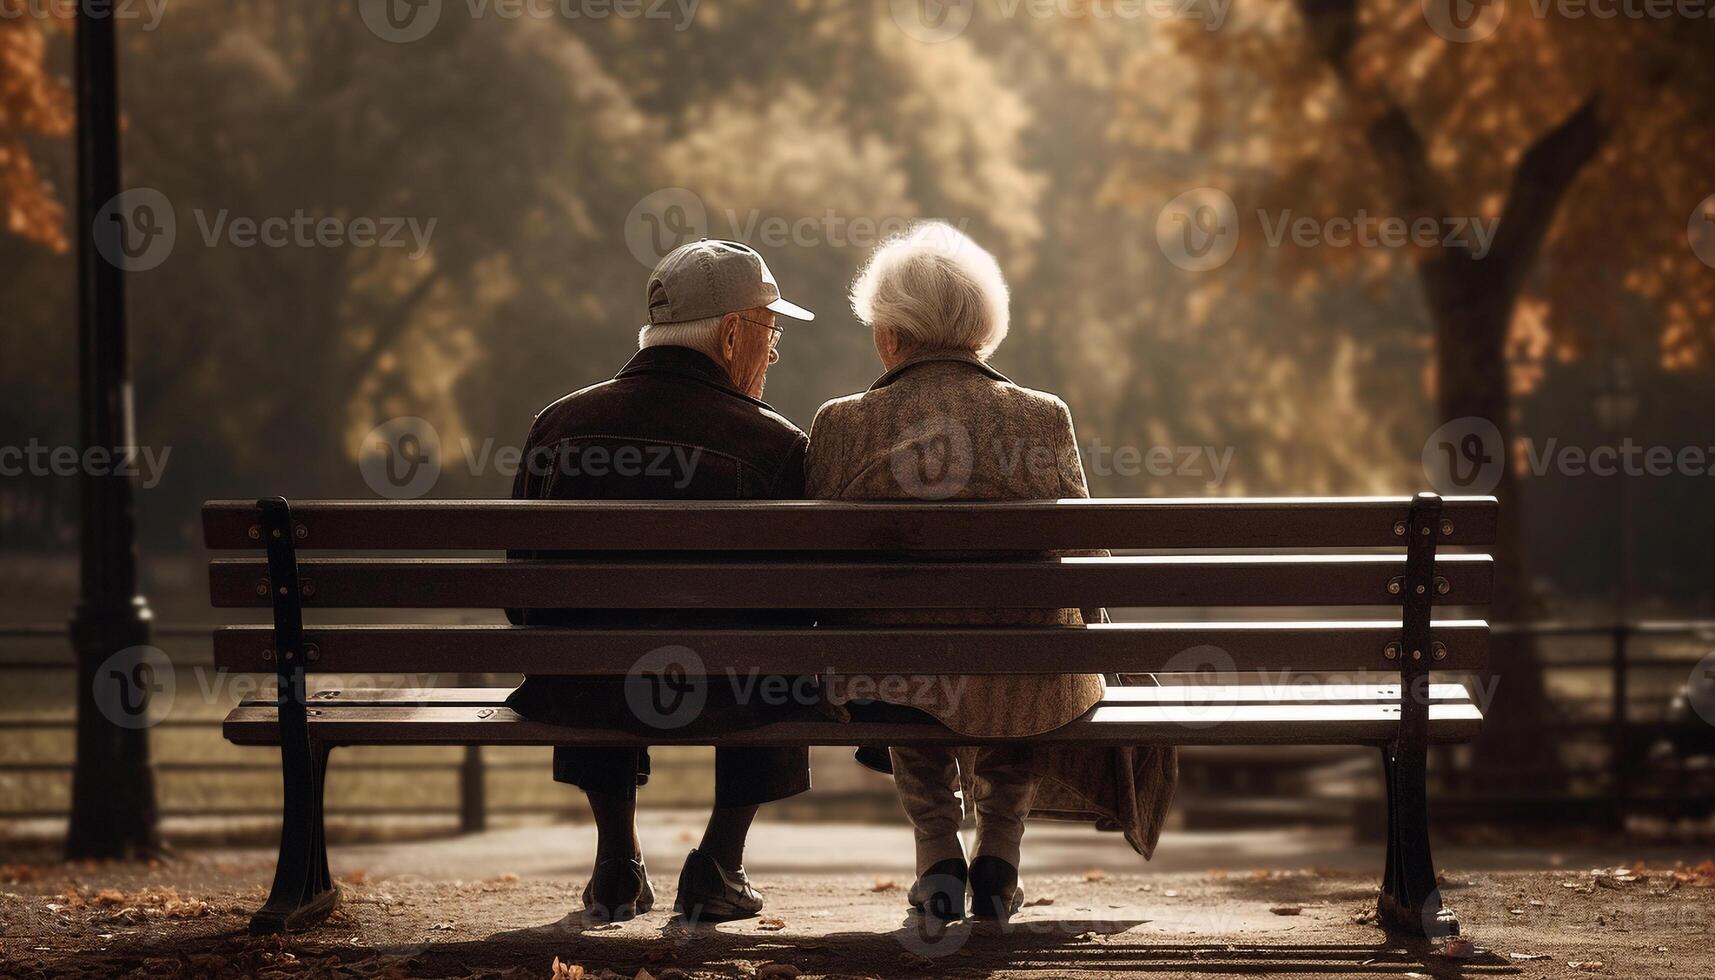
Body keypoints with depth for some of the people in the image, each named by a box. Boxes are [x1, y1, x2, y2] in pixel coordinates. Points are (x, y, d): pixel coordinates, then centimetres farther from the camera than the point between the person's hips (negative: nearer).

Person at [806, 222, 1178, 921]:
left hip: (886, 694, 0)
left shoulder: (841, 425, -6)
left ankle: (937, 853, 26)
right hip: (1028, 693, 0)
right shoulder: (1043, 419, -4)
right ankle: (999, 857, 28)